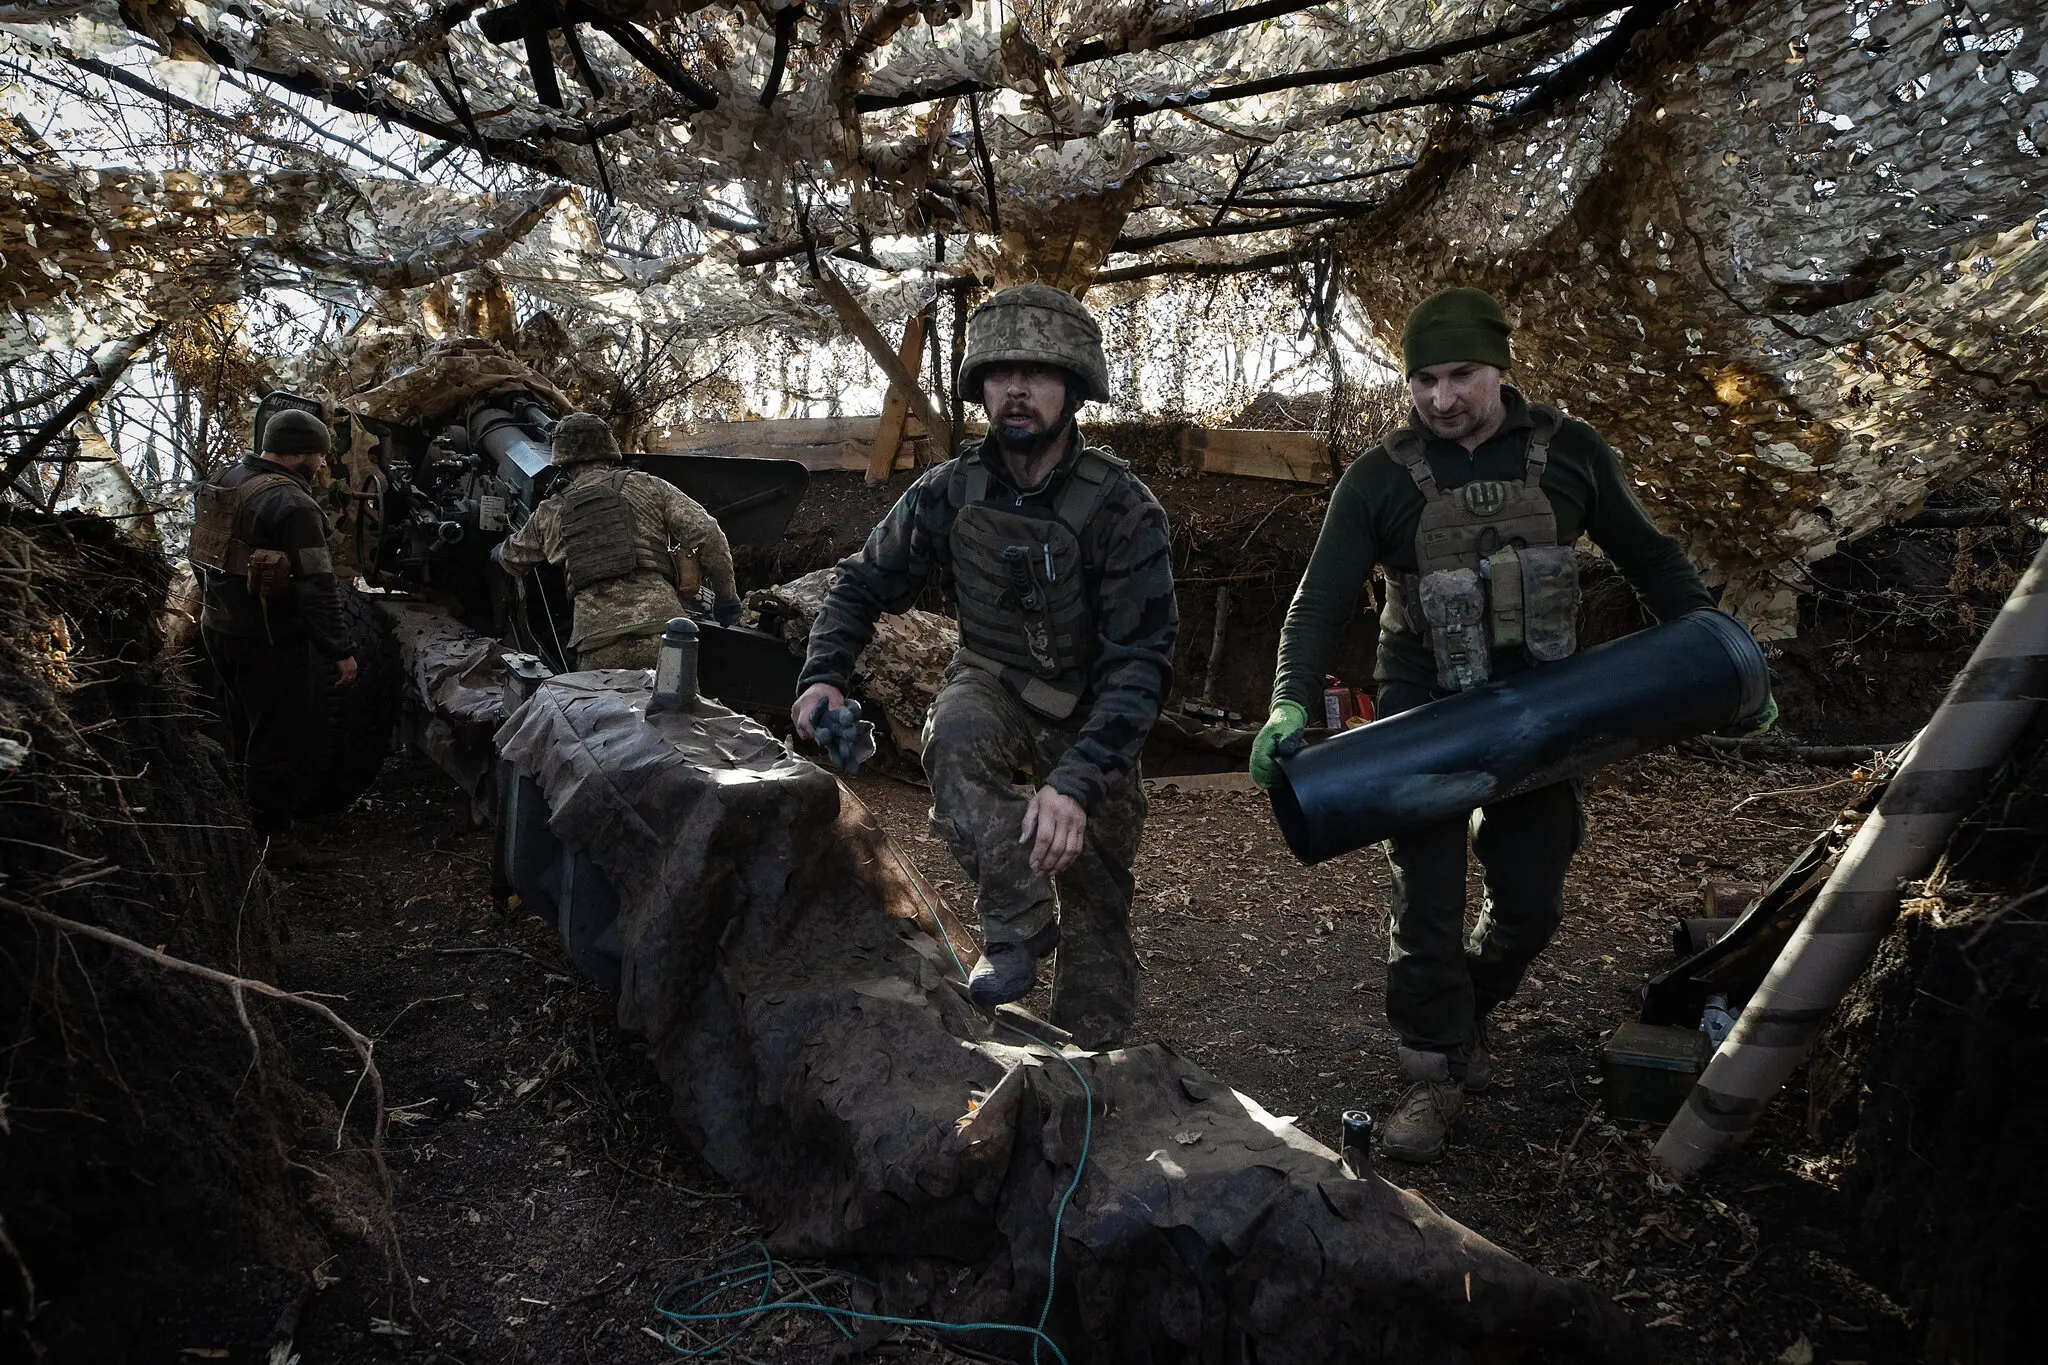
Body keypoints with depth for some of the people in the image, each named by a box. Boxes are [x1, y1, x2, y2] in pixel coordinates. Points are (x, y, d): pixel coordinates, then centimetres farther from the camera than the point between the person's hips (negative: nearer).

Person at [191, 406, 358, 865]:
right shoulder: (292, 505, -22)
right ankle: (272, 835, 6)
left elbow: (202, 555, 19)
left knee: (246, 724, 24)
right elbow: (317, 587, -24)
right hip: (268, 642, -10)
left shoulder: (221, 482, 8)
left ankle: (243, 812, 39)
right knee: (282, 736, 0)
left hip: (219, 627, 10)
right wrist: (341, 651, -19)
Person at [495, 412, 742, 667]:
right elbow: (706, 533, 0)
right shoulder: (648, 487, 12)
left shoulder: (550, 513, 21)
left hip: (596, 648, 2)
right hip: (660, 628, -2)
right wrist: (726, 595, 11)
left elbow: (513, 558, 41)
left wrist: (500, 552, 66)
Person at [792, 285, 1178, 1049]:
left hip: (1091, 711, -1)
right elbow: (864, 584, 0)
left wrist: (1077, 781, -39)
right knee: (955, 738, -35)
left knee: (1098, 910, 4)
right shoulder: (950, 493, -13)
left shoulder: (1123, 510, -23)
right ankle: (1017, 926, -20)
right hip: (994, 683, 1)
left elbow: (1141, 661, -26)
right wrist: (823, 676, -18)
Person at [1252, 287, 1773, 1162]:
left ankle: (1468, 1013, 38)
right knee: (1427, 905, 0)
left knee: (1532, 901, 12)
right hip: (1425, 720, -2)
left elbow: (1646, 556, 8)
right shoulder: (1382, 477, -8)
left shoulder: (1567, 451, -2)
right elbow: (1323, 596, -13)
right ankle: (1436, 1073, 16)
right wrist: (1291, 702, -27)